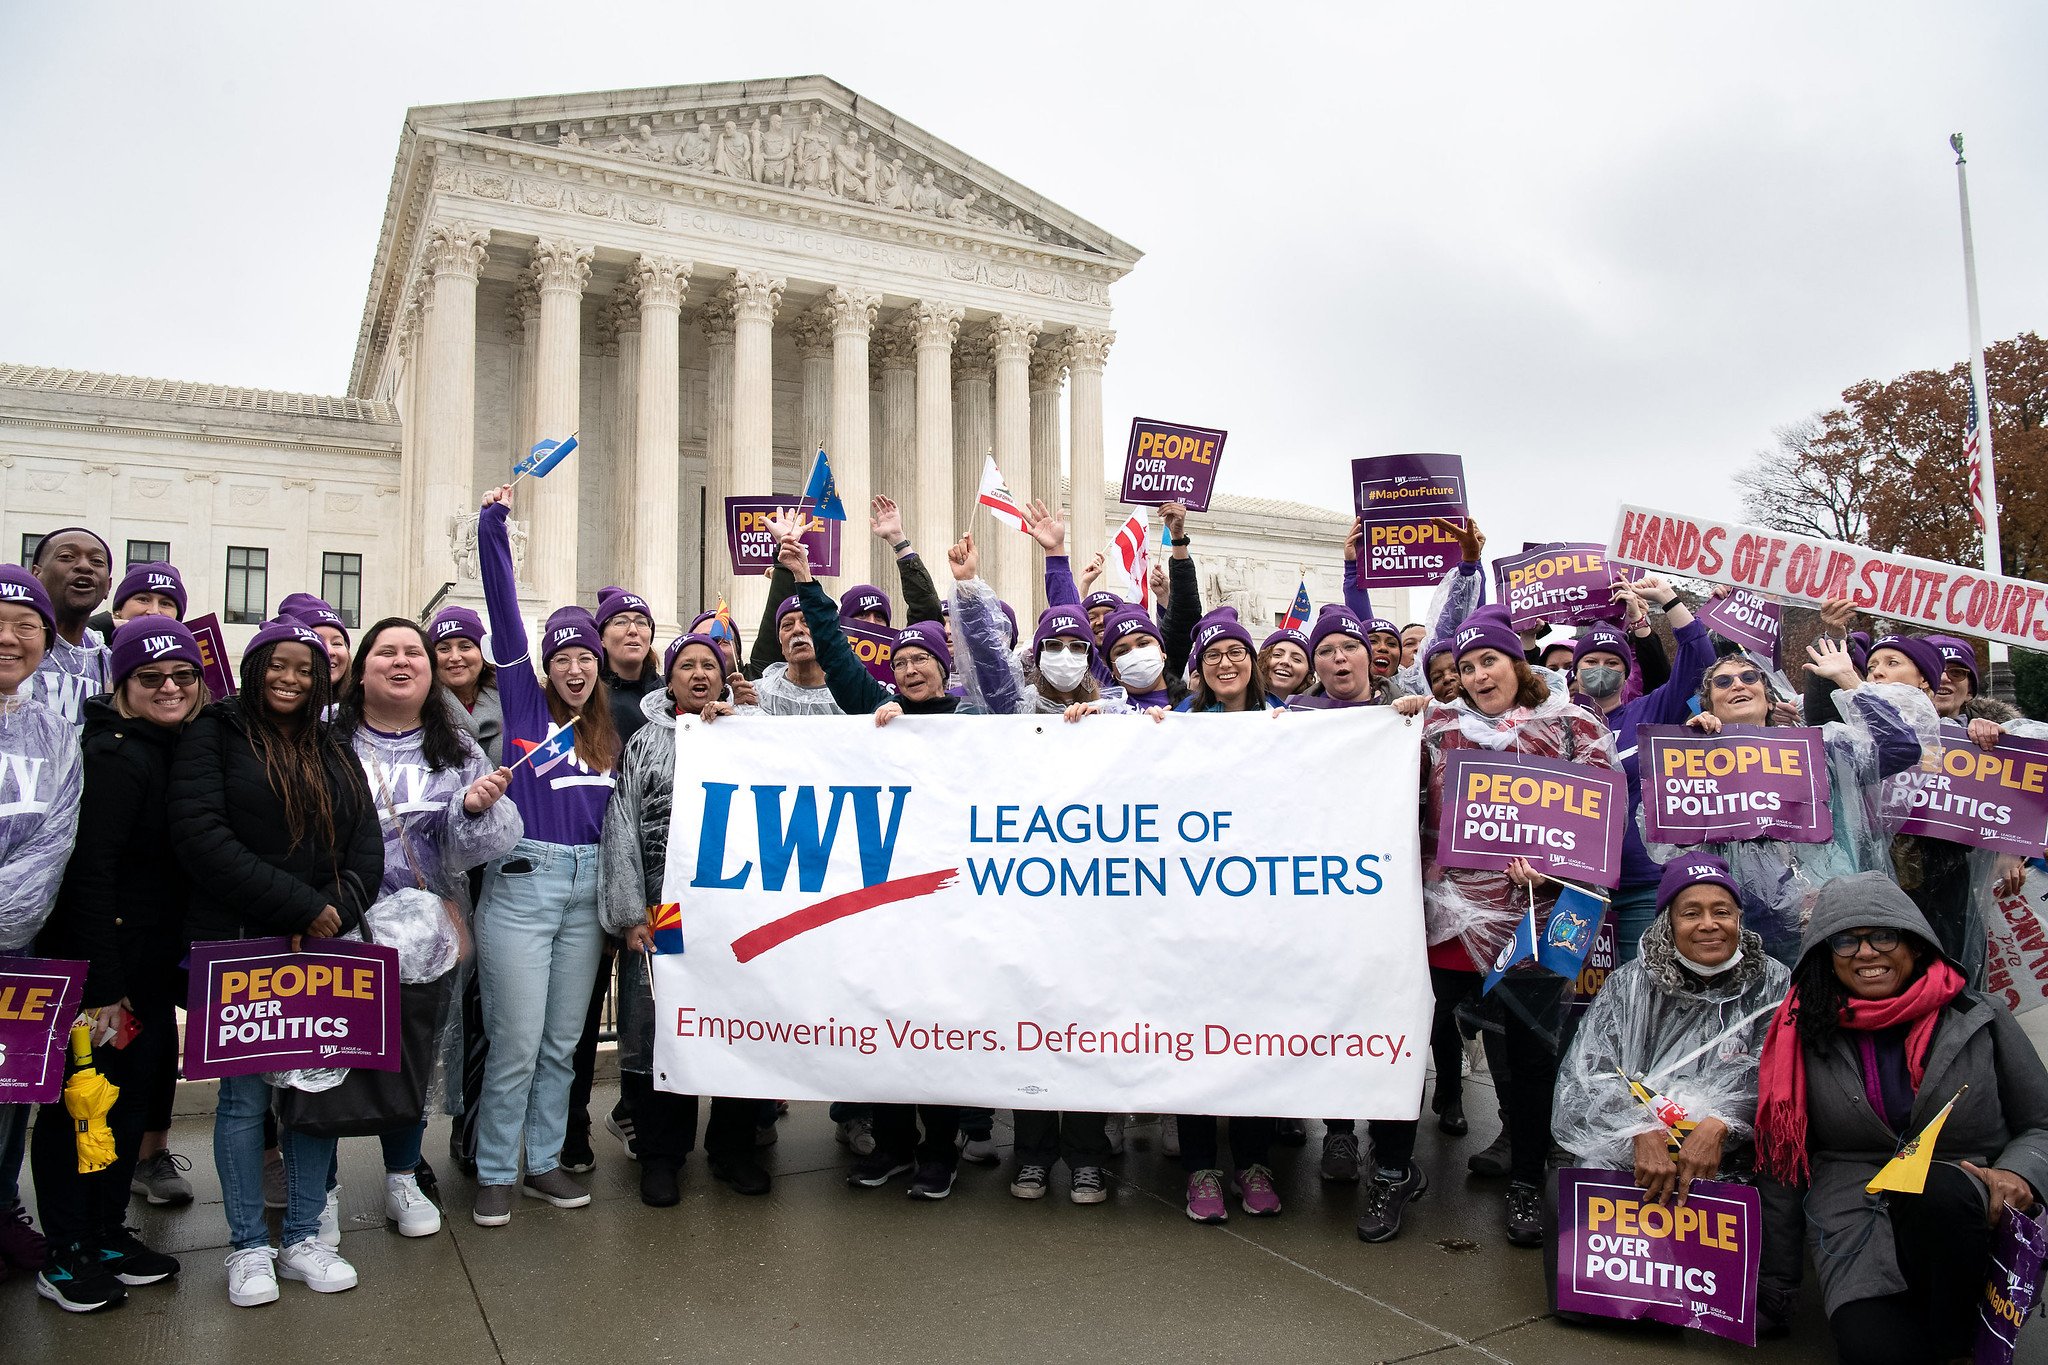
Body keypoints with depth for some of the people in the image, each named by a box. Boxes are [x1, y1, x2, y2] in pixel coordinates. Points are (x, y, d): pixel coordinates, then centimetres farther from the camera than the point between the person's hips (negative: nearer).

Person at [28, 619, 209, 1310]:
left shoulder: (179, 751, 8)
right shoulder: (114, 756, -18)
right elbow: (89, 872, -22)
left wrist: (181, 959, 13)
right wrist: (101, 986, -21)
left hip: (153, 965, 8)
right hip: (98, 967, -8)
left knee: (135, 1095, 16)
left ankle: (108, 1234, 31)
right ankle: (65, 1257, 19)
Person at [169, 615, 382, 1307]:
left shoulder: (334, 752, 16)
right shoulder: (215, 735, 1)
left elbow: (366, 845, 9)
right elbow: (202, 836, -12)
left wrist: (337, 912, -10)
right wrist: (301, 906, -14)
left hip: (324, 946, 4)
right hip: (241, 945, -4)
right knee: (246, 1094, 2)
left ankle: (305, 1238, 19)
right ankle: (248, 1248, 17)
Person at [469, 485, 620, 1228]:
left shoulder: (609, 731, 13)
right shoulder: (525, 705, 1)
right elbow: (505, 613, -5)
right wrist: (493, 526, -9)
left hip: (588, 885, 5)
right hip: (523, 880, -4)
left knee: (563, 1040, 13)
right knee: (516, 1042, -1)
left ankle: (544, 1161, 26)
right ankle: (494, 1173, 15)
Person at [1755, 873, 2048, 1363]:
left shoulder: (1978, 1017, 2)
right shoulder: (1808, 1032, 3)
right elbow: (1788, 1150, 8)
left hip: (1964, 1214, 1)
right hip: (1856, 1214, 0)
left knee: (1938, 1188, -36)